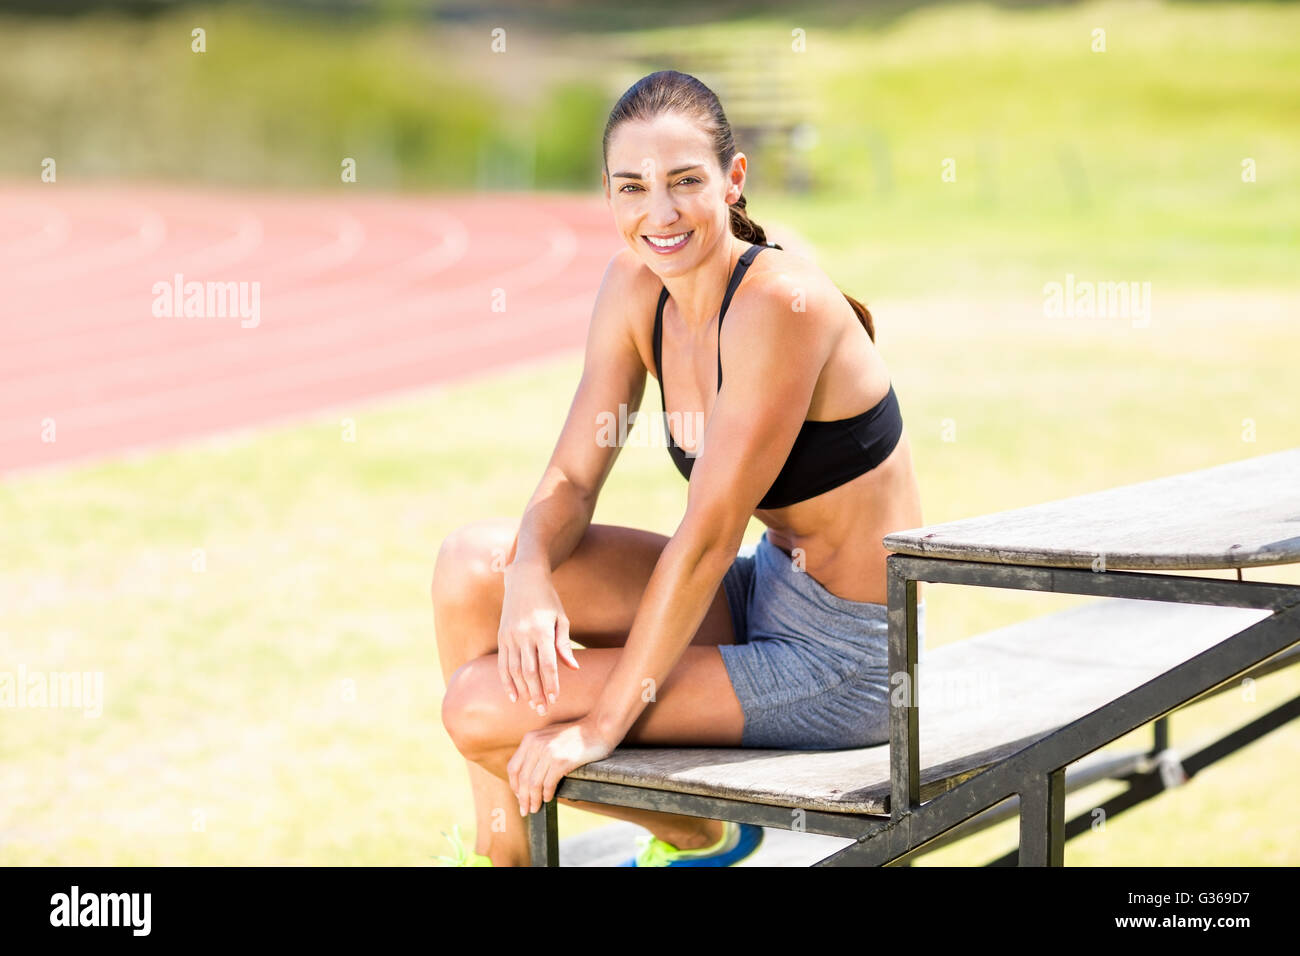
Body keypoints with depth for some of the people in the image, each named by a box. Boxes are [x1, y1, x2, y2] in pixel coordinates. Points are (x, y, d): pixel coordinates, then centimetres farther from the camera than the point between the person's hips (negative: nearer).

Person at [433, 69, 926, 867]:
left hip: (839, 662, -8)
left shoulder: (781, 302, -25)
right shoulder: (635, 286, -1)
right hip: (766, 595, 8)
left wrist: (604, 722, -18)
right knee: (474, 561, -1)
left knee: (482, 709, -11)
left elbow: (708, 538, -23)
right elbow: (571, 480, 2)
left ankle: (700, 836, 14)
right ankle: (500, 849, 15)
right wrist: (528, 576, -20)